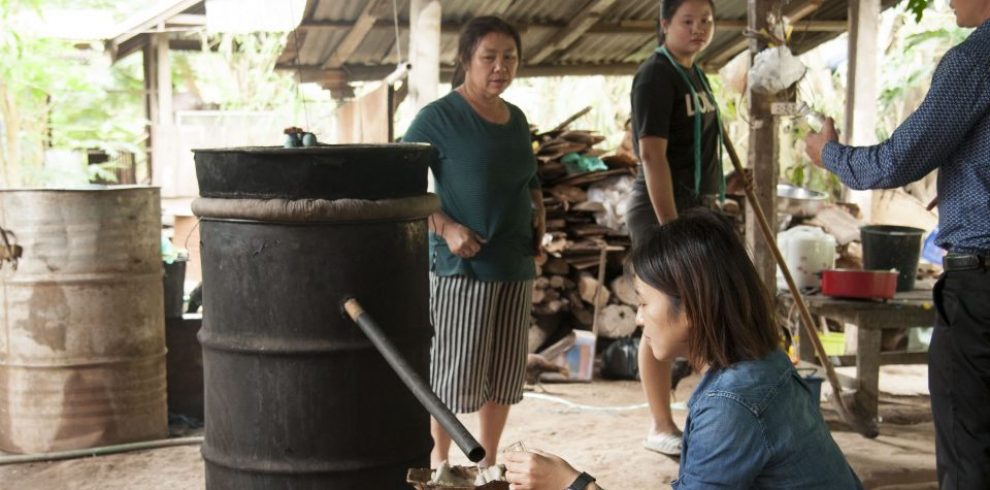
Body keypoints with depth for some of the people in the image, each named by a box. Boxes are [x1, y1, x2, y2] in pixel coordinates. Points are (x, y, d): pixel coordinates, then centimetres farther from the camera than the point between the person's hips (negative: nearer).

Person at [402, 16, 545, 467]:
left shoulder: (516, 119, 11)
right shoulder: (439, 117, -9)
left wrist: (538, 211, 8)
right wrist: (445, 227, -19)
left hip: (515, 265, 6)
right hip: (461, 264, -6)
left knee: (504, 370, 12)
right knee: (453, 370, 0)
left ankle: (489, 462, 26)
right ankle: (439, 461, 19)